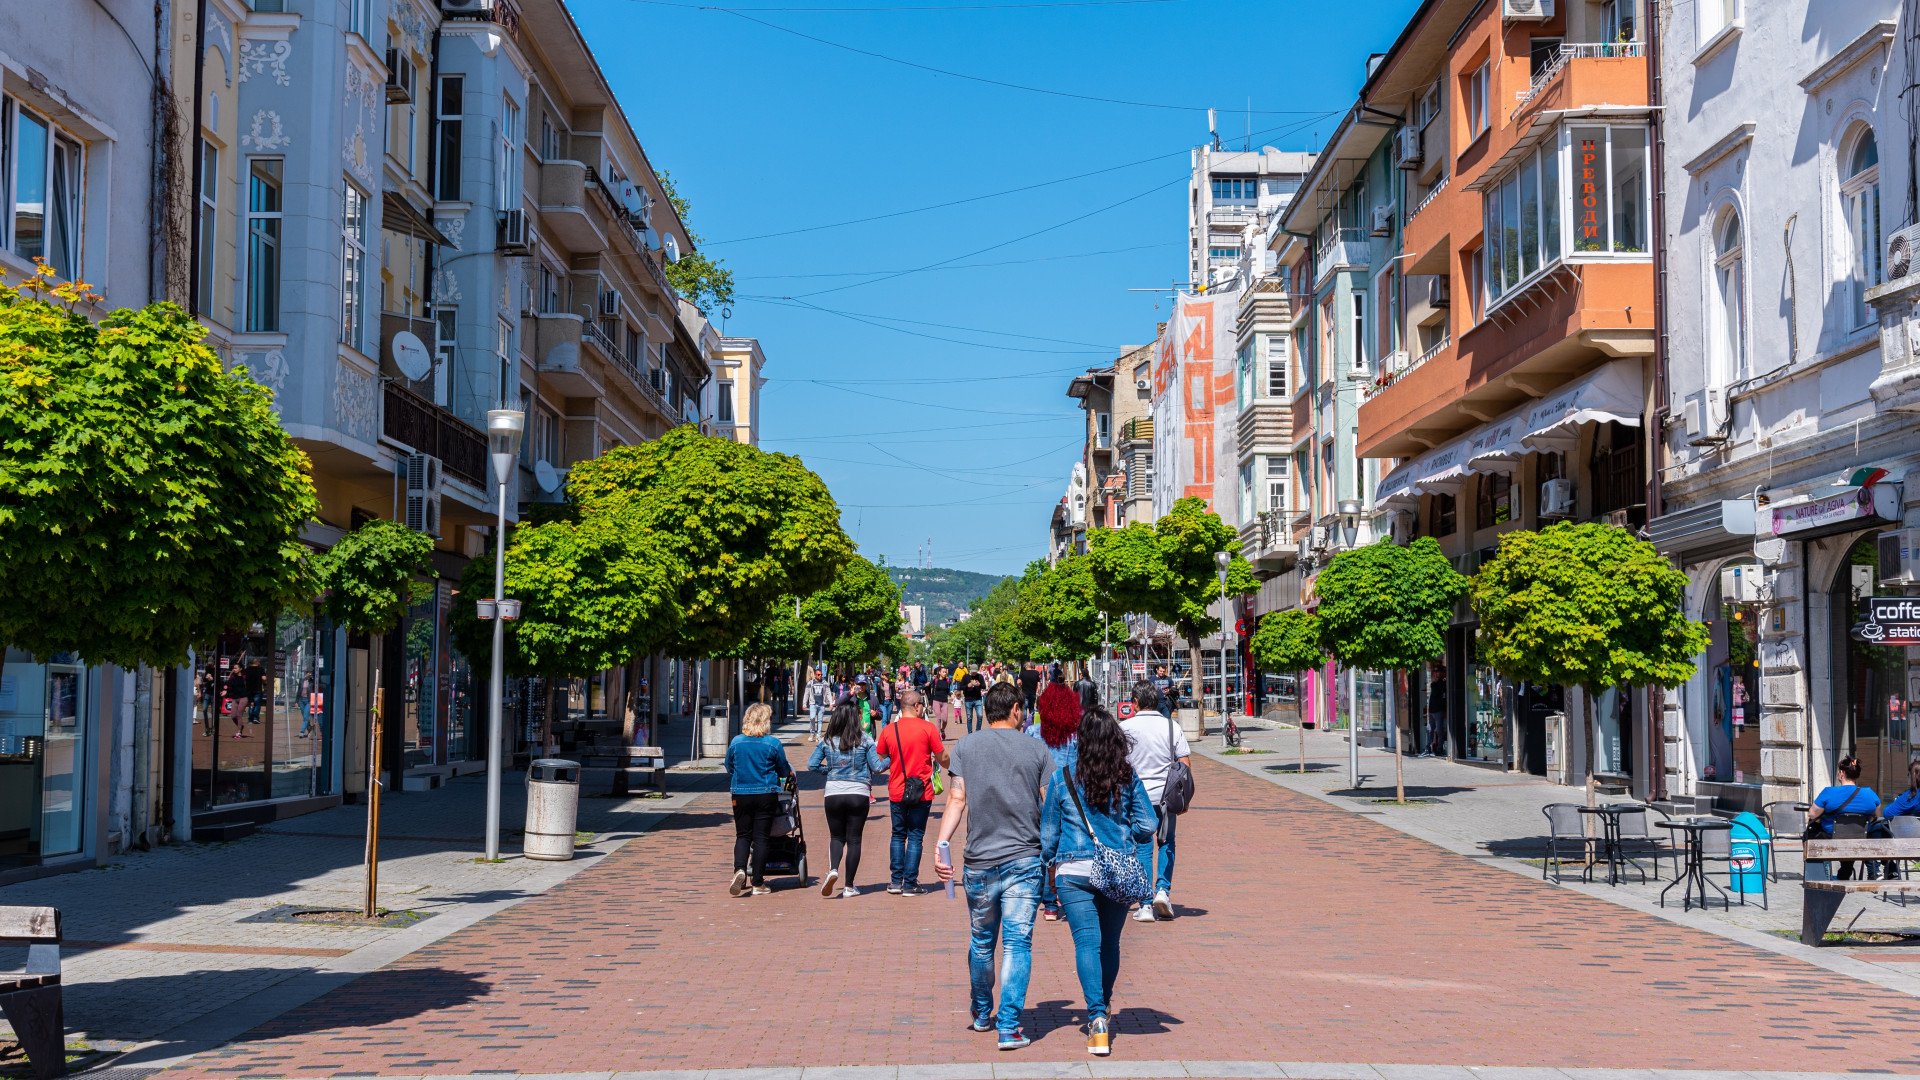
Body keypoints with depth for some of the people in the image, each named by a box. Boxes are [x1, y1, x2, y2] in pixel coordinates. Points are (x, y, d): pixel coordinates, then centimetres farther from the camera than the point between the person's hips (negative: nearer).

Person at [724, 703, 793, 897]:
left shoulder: (736, 742, -2)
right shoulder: (773, 743, -8)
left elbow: (729, 767, 10)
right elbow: (784, 771, 2)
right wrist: (790, 772, 26)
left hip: (741, 795, 1)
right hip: (766, 795, -1)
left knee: (742, 835, 11)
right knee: (760, 837, 4)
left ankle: (739, 870, -15)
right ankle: (758, 884, 6)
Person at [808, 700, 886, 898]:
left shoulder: (827, 741, 1)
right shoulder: (864, 740, -5)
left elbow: (812, 765, 1)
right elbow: (876, 766, -4)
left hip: (833, 794, 2)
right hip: (859, 794, -1)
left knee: (837, 837, 15)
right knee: (854, 839, 7)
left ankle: (833, 870, -14)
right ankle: (849, 886, 7)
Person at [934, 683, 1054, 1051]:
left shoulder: (965, 746, 5)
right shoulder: (1036, 750, 3)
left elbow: (957, 800, -5)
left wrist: (941, 845, -8)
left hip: (980, 860, 2)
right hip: (1025, 858, -2)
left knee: (981, 941, 17)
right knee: (1017, 944, -1)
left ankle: (981, 1014, 34)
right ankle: (1009, 1027, -8)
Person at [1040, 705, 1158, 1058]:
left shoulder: (1063, 778, -2)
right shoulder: (1128, 777, 0)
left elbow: (1048, 830, 6)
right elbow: (1147, 824, 2)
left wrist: (1051, 863, 21)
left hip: (1074, 872, -2)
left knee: (1087, 942, -5)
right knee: (1110, 943, 16)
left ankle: (1097, 1018, -19)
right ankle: (1103, 1009, 32)